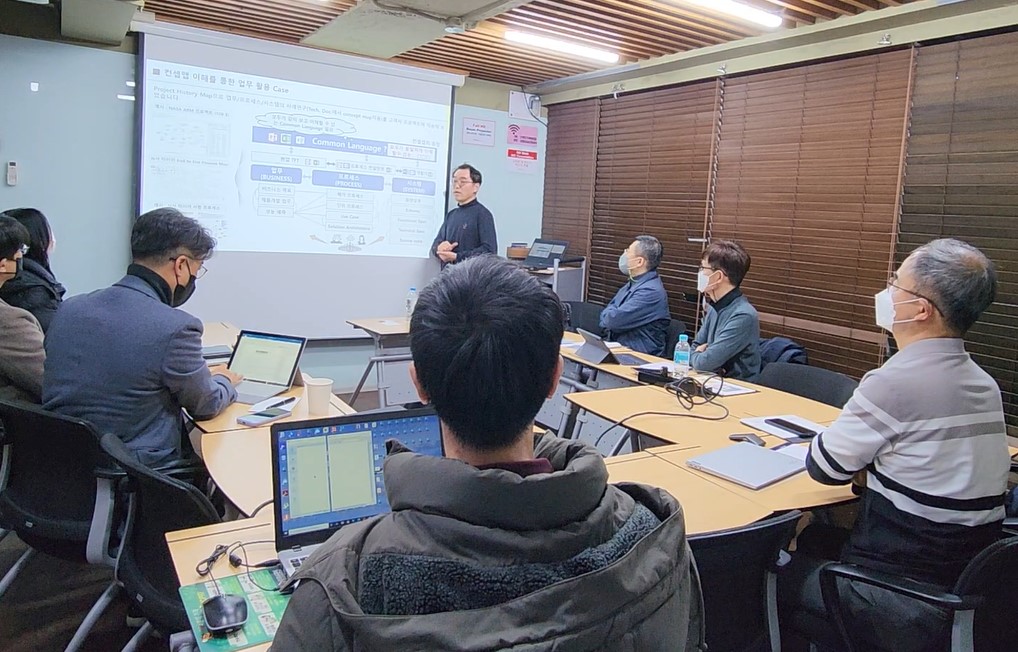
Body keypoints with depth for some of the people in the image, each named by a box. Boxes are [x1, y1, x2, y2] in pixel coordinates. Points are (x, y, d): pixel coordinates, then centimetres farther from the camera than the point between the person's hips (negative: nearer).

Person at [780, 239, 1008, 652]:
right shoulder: (984, 385, 2)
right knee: (813, 536, 26)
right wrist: (873, 458, 3)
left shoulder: (895, 383, -24)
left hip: (907, 598, -8)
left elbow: (824, 468, -13)